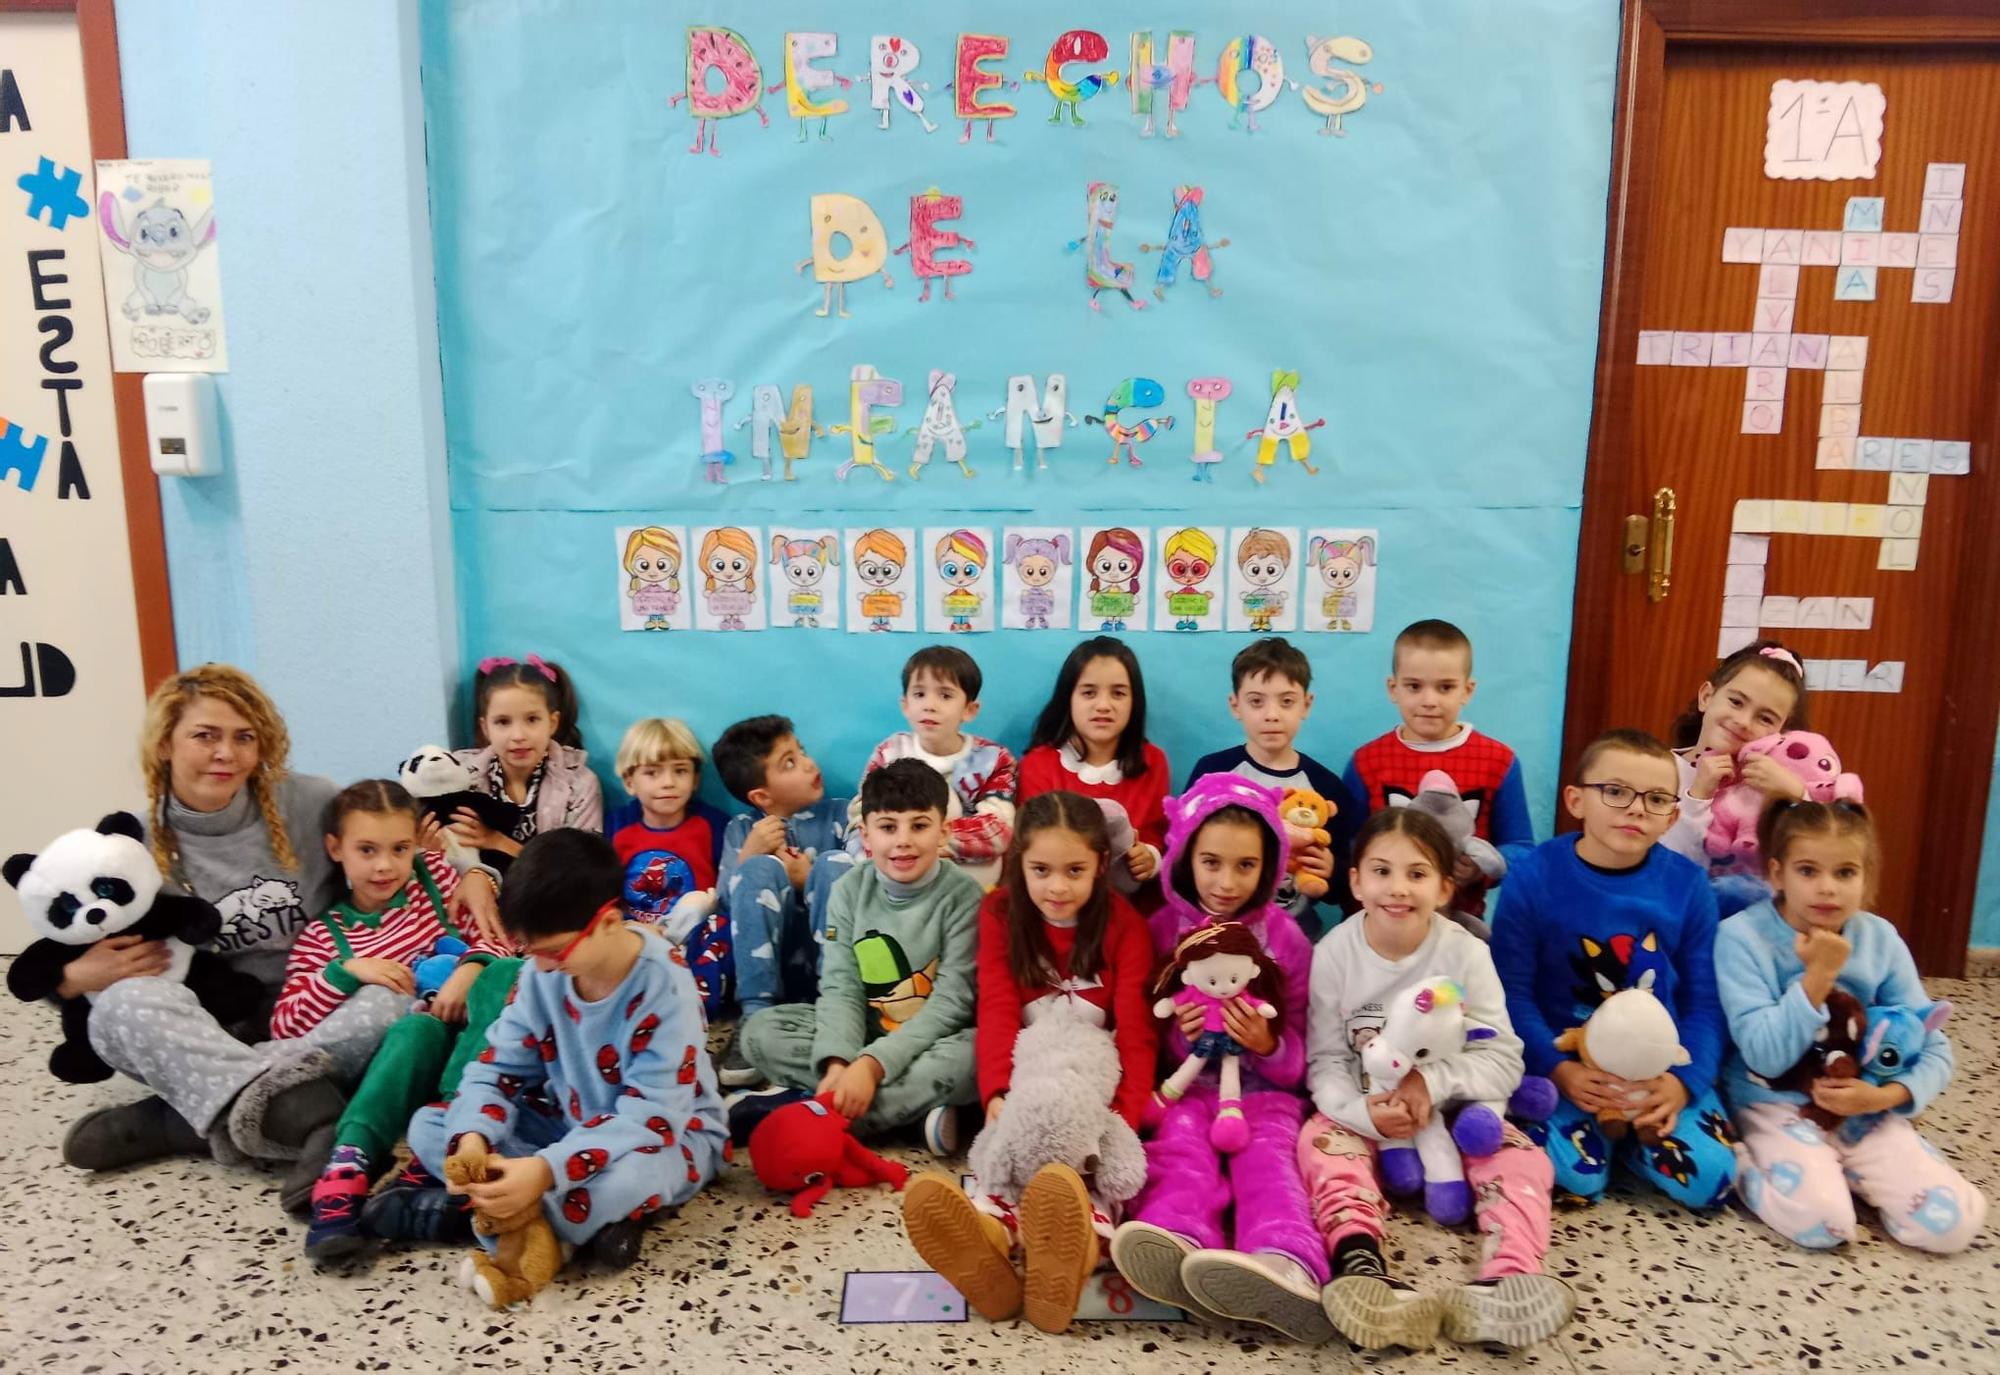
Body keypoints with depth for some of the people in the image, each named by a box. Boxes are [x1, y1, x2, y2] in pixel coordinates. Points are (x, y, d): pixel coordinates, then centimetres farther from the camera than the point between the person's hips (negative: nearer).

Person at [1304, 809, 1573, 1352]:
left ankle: (1507, 1281, -46)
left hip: (1458, 1111, 1)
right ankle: (1362, 1266, -52)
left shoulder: (1466, 952, -10)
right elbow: (1325, 1062, -10)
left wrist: (1434, 1081, -31)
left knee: (1523, 1159, -23)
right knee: (1320, 1139, -29)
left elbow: (1504, 1059, -13)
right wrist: (1364, 1110, -31)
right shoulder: (1334, 953, -9)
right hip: (1363, 1116, 0)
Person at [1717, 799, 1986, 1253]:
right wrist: (1817, 976, -24)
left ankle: (1844, 1170, 10)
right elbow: (1767, 1058, -19)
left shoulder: (1881, 939, -1)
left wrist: (1885, 1096, -17)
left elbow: (1936, 1050, 2)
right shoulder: (1742, 937, -14)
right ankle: (1740, 1164, 0)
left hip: (1865, 1109, 4)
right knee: (1823, 1222, -29)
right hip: (1778, 1105, -4)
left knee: (1952, 1224, -15)